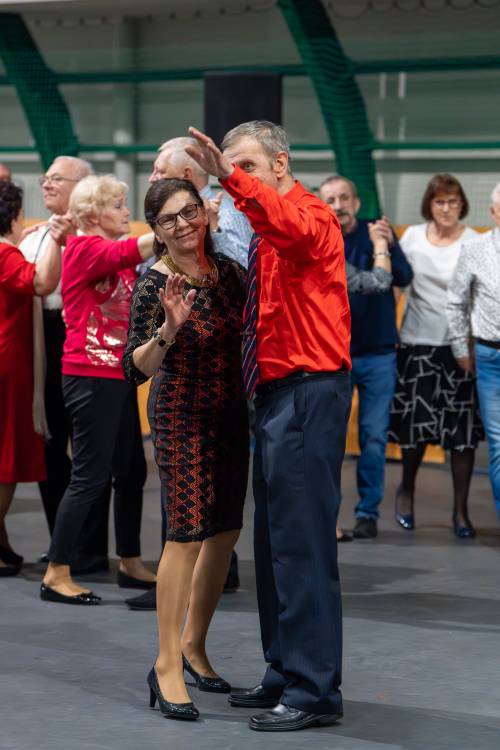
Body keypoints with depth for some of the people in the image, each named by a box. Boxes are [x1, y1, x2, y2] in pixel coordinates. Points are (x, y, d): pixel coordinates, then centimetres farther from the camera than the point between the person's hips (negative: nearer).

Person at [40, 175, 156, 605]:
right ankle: (56, 575, -3)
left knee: (132, 471, 14)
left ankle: (131, 564, 25)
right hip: (91, 375, -9)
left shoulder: (114, 252, 17)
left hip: (117, 375, 9)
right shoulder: (84, 248, -10)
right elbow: (129, 253, -26)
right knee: (91, 476, -8)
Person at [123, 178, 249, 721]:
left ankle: (192, 645, 26)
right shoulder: (153, 284, -13)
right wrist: (169, 329, -33)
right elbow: (136, 368, -19)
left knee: (225, 533, 10)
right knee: (187, 533, -12)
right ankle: (167, 665, -7)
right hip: (181, 416, -6)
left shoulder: (227, 270, 4)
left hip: (229, 412, 6)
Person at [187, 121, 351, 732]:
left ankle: (315, 691, -6)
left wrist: (232, 178, -46)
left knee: (302, 543, -10)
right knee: (274, 542, 15)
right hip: (277, 395, 10)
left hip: (308, 394, -10)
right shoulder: (265, 235, 19)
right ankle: (285, 675, 24)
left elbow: (294, 226, -35)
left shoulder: (311, 215, -9)